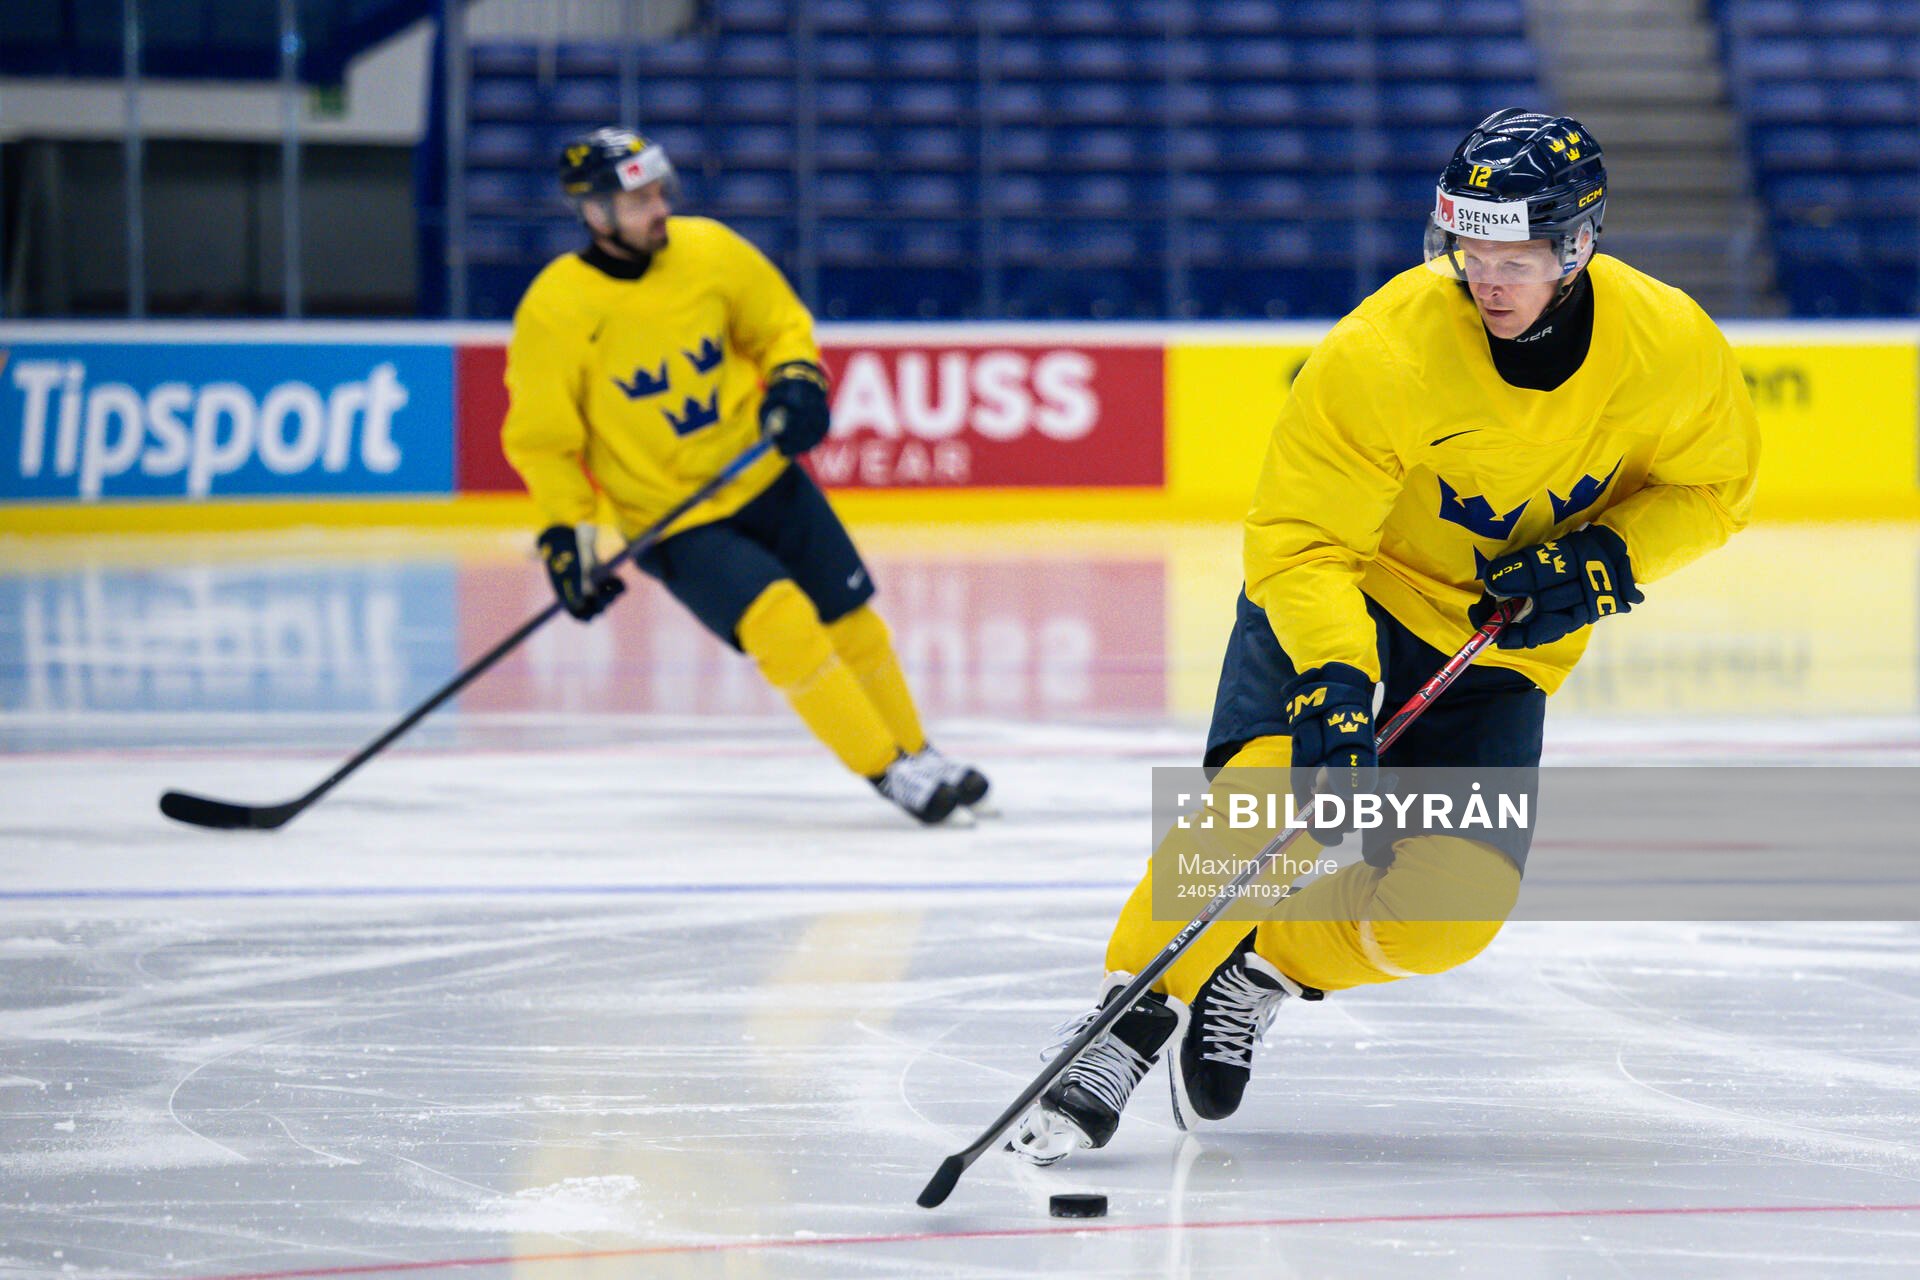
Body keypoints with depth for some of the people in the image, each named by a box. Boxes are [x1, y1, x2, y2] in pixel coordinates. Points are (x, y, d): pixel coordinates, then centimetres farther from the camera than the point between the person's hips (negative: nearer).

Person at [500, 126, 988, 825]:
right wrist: (566, 535, -12)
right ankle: (887, 770, -14)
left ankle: (916, 754, 31)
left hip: (765, 479, 4)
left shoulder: (709, 250, -7)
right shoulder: (555, 312, -17)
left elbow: (780, 323, 11)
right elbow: (542, 440, -7)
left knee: (850, 621, 8)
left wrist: (795, 378, -8)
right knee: (780, 617, -23)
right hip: (673, 523, -4)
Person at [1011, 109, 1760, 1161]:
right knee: (1272, 780, -30)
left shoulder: (1668, 345, -17)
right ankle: (1133, 1017, -17)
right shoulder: (1383, 352, -28)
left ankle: (1259, 971, 12)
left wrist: (1600, 561, -17)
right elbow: (1300, 542, -25)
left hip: (1503, 642, 3)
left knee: (1452, 902, -13)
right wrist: (1330, 681, -41)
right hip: (1346, 591, -3)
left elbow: (1710, 485, 1)